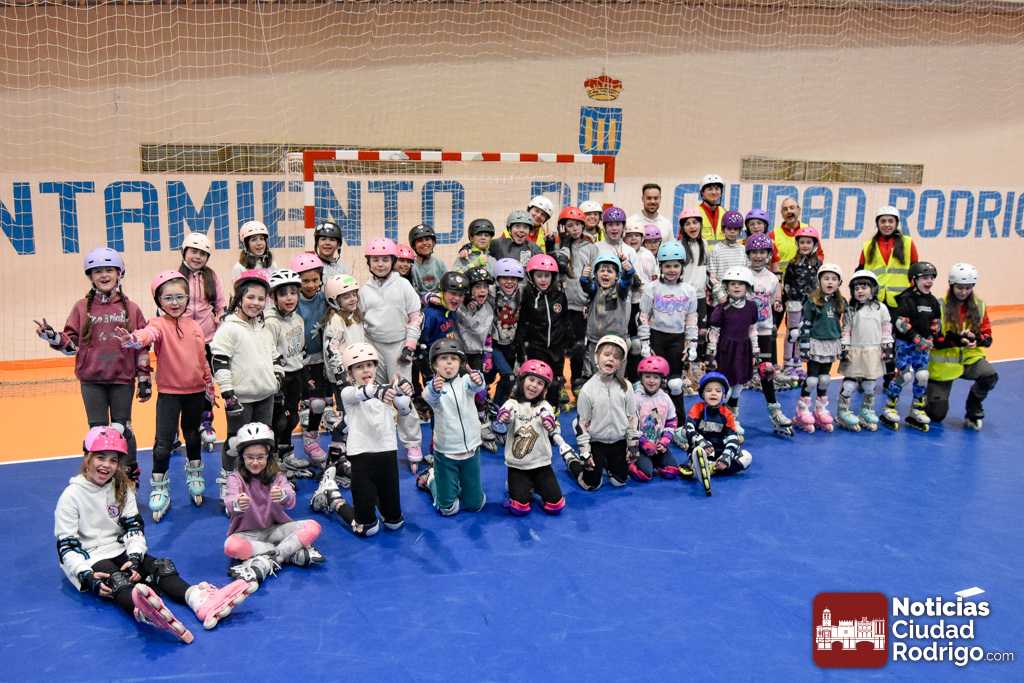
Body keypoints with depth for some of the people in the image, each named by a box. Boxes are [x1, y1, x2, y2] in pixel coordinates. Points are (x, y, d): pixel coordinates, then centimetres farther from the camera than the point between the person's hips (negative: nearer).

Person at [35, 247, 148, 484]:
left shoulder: (131, 308, 0)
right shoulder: (82, 307, 2)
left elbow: (142, 346, 1)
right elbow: (72, 343, 3)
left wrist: (144, 379, -1)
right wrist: (51, 336, -16)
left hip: (122, 379, -1)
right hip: (91, 380, 1)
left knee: (122, 430, 8)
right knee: (98, 431, 7)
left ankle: (130, 479, 22)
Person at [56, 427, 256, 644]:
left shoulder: (122, 489, 6)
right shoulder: (72, 496, -7)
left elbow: (134, 527, 2)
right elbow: (67, 546, -10)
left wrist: (134, 559, -16)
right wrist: (88, 577, -24)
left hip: (121, 551, 6)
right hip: (91, 559, -5)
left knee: (162, 567, -22)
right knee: (116, 580, -37)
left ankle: (200, 601, -51)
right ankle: (144, 611, -73)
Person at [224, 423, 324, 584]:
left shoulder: (277, 476, -3)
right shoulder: (236, 478, -7)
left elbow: (291, 502, -21)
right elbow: (230, 503, -27)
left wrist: (283, 496, -47)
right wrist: (237, 505, -53)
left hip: (275, 528, 2)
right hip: (248, 533, -2)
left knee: (313, 527, -20)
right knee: (231, 546, -36)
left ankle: (265, 564, -27)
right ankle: (293, 552, -26)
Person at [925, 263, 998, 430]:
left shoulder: (979, 305, 0)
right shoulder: (940, 306, -14)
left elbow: (987, 336, 1)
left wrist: (976, 339, -22)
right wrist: (955, 340, -30)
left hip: (970, 357, 3)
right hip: (943, 362, -3)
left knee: (990, 376, -31)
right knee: (937, 415, -2)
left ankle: (973, 413, -2)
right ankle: (928, 397, 37)